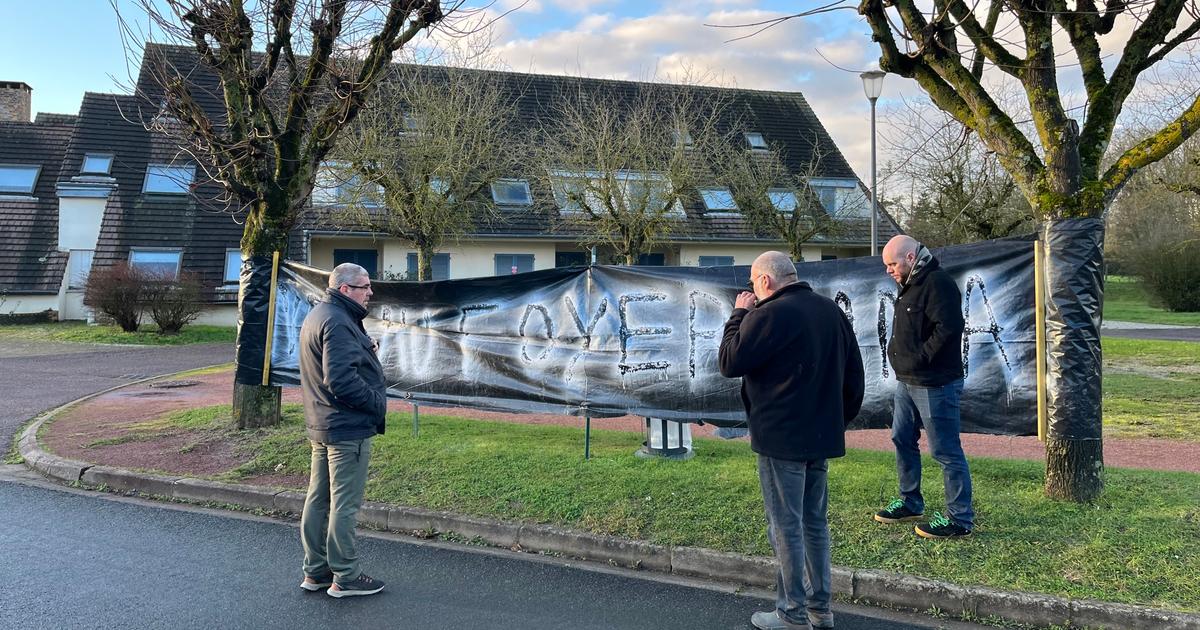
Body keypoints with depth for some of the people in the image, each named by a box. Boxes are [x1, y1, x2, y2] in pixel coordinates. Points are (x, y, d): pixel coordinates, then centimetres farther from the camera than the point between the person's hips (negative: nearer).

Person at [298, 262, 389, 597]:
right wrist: (377, 404, -15)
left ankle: (315, 572, 26)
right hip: (348, 428, -11)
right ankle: (345, 578, 8)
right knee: (345, 505, -1)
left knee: (318, 499, 15)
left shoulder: (317, 315, 14)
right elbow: (342, 381, -26)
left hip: (321, 427, 11)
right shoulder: (338, 323, -20)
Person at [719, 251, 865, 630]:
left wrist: (739, 314, -3)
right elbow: (854, 374, 14)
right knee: (815, 521, 16)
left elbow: (729, 364, -11)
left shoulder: (769, 314, -16)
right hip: (822, 437, 8)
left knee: (786, 526, 1)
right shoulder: (831, 311, 10)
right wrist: (840, 418, 22)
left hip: (781, 439, -8)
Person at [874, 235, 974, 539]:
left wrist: (921, 358, -19)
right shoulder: (911, 284, 16)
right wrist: (903, 359, 9)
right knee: (902, 440, 18)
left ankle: (960, 519, 6)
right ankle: (911, 502, 32)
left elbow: (948, 328, -25)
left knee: (946, 451, -3)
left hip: (934, 384, -10)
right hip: (907, 381, 10)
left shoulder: (938, 283, -16)